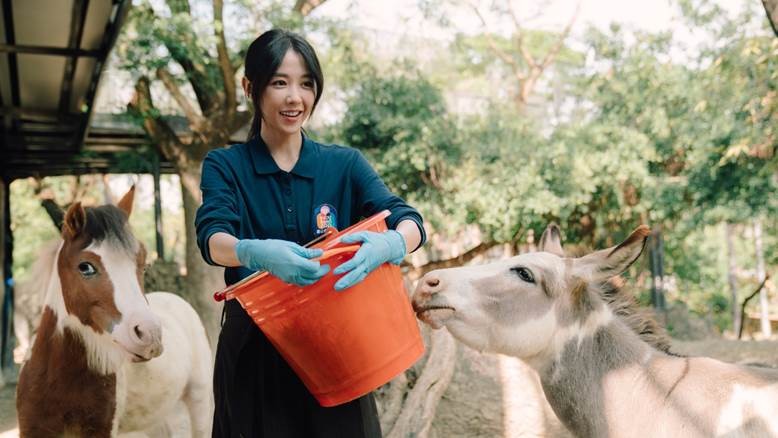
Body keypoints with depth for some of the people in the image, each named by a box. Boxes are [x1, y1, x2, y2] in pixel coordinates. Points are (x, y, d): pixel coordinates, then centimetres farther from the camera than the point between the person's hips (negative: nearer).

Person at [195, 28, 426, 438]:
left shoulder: (344, 164, 1)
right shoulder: (224, 166, -2)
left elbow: (410, 222, -13)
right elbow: (212, 240, -19)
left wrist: (389, 244, -37)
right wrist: (256, 253, -43)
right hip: (254, 352, -1)